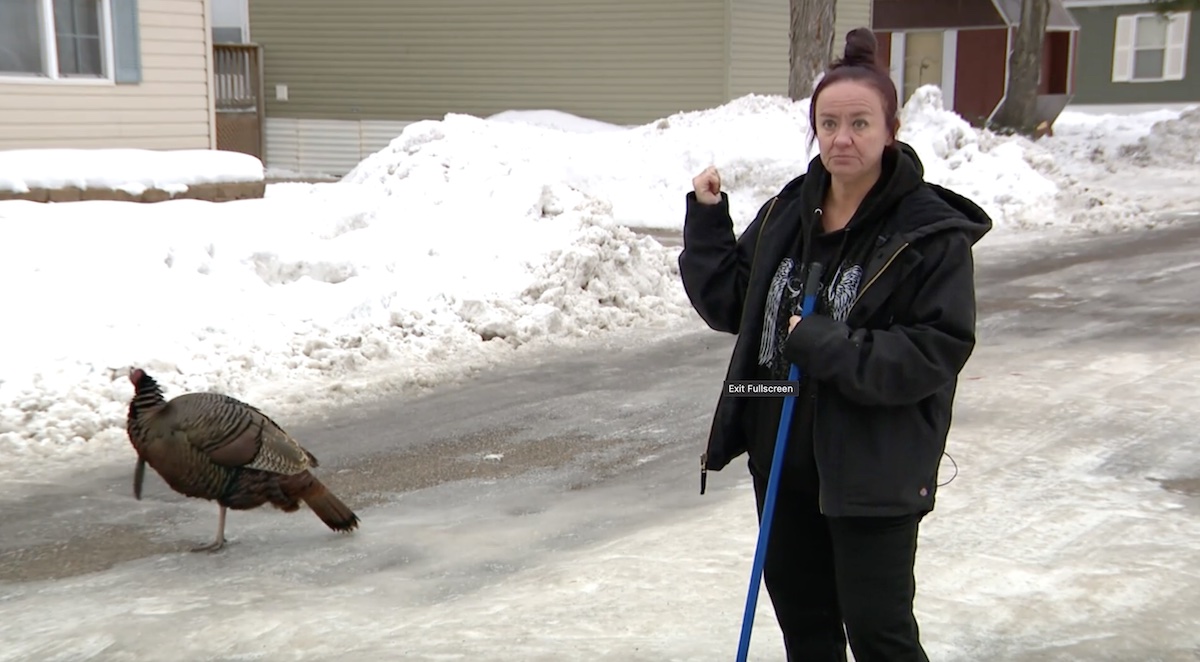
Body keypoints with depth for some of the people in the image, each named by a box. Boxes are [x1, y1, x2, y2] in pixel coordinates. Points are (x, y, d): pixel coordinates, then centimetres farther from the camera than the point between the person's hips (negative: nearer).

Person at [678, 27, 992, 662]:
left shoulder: (932, 233, -14)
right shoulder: (786, 212, 4)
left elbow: (937, 352, -20)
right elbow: (728, 302, 10)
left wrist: (828, 347, -25)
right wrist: (706, 221, 0)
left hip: (874, 471, -6)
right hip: (781, 453, 6)